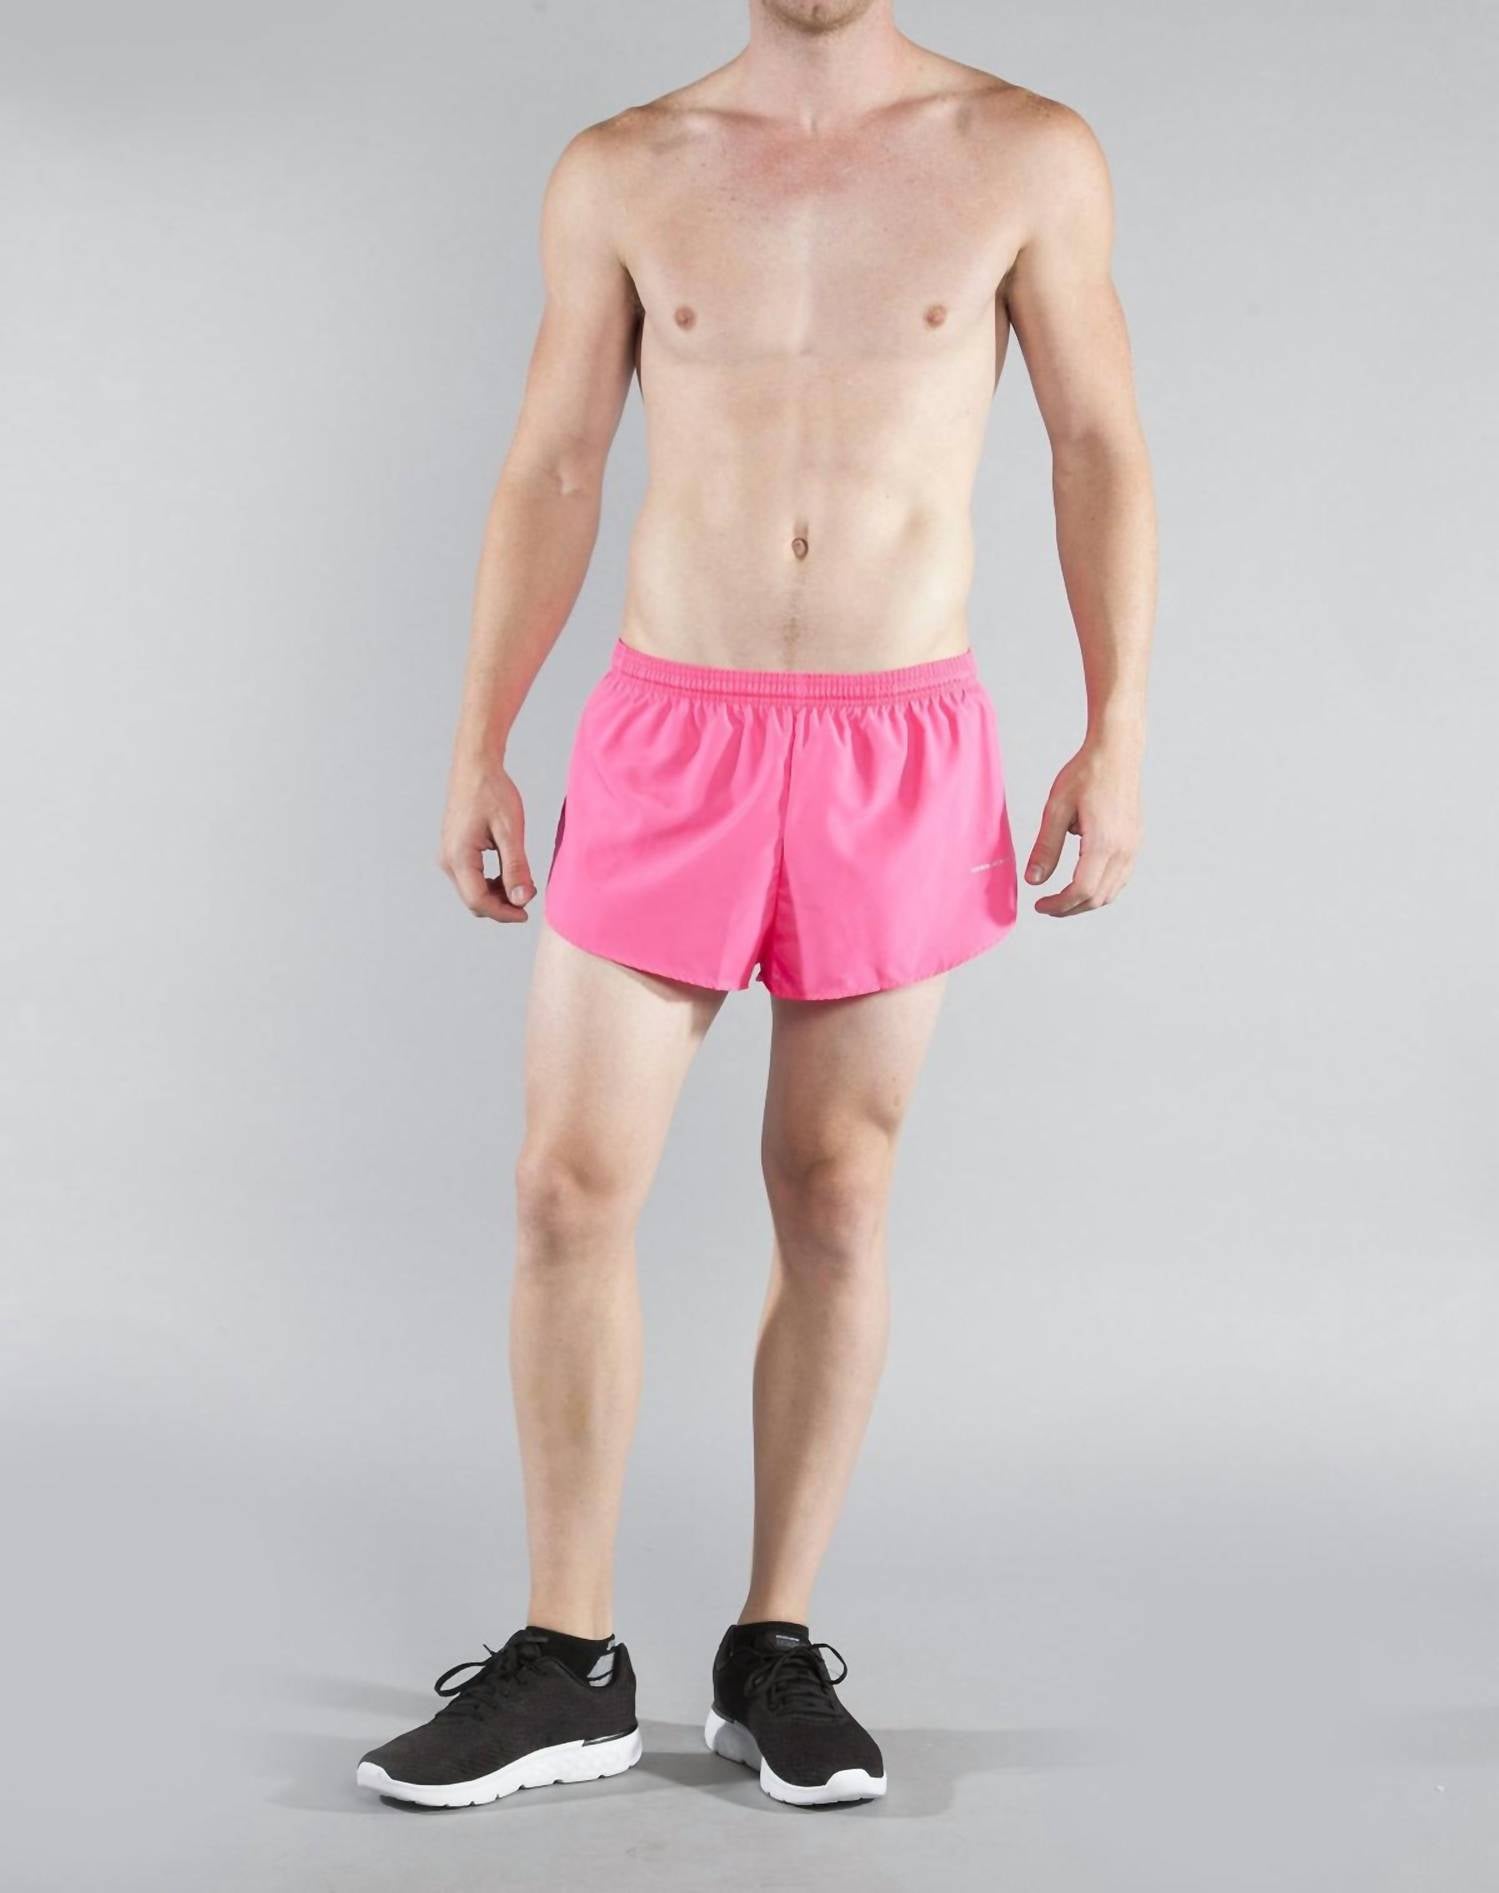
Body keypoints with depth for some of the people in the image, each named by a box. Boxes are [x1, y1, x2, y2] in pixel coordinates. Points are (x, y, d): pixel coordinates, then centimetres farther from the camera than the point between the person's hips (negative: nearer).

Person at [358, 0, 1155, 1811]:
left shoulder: (1027, 157, 1)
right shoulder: (619, 173, 5)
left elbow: (1099, 449, 3)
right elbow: (550, 471, 7)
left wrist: (1118, 735, -5)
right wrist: (476, 748, 3)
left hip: (902, 747, -1)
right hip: (669, 732, 1)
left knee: (833, 1201, 5)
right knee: (571, 1189, -3)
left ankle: (775, 1655, 19)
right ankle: (566, 1667, 11)